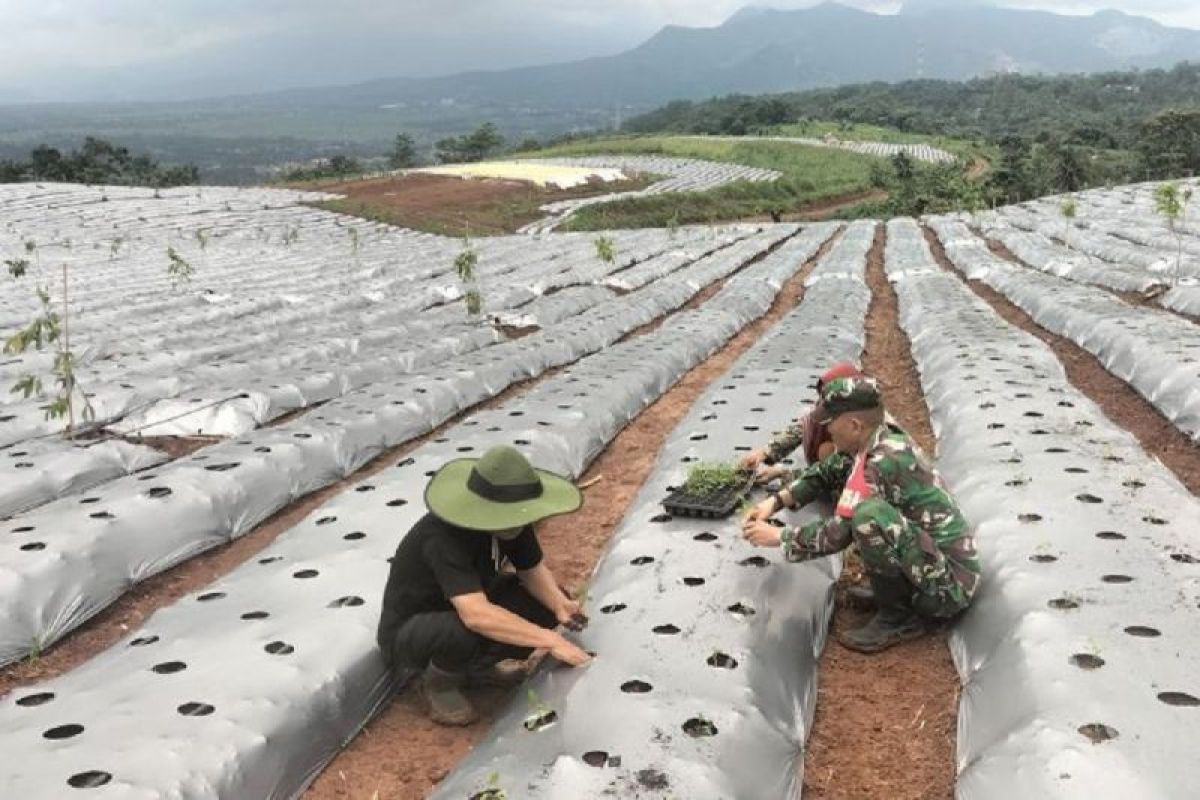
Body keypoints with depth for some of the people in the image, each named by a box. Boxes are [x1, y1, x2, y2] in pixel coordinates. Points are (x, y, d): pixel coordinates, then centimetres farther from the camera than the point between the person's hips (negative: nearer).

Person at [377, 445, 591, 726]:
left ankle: (476, 666, 9)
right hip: (406, 635, -7)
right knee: (467, 632, -40)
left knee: (550, 600, -8)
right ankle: (438, 681, -5)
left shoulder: (511, 523, -15)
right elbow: (476, 616, -47)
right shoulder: (441, 537, -37)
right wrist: (550, 640, -45)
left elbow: (534, 570, -1)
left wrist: (559, 605, -22)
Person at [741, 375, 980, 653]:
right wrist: (776, 500, 2)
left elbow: (838, 534, -22)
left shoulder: (882, 462, -25)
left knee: (869, 516, -33)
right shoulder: (884, 439, 1)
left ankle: (897, 616, -10)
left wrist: (779, 537, -8)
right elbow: (825, 474, 15)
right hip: (941, 561, 10)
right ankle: (901, 593, 13)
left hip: (950, 585, -10)